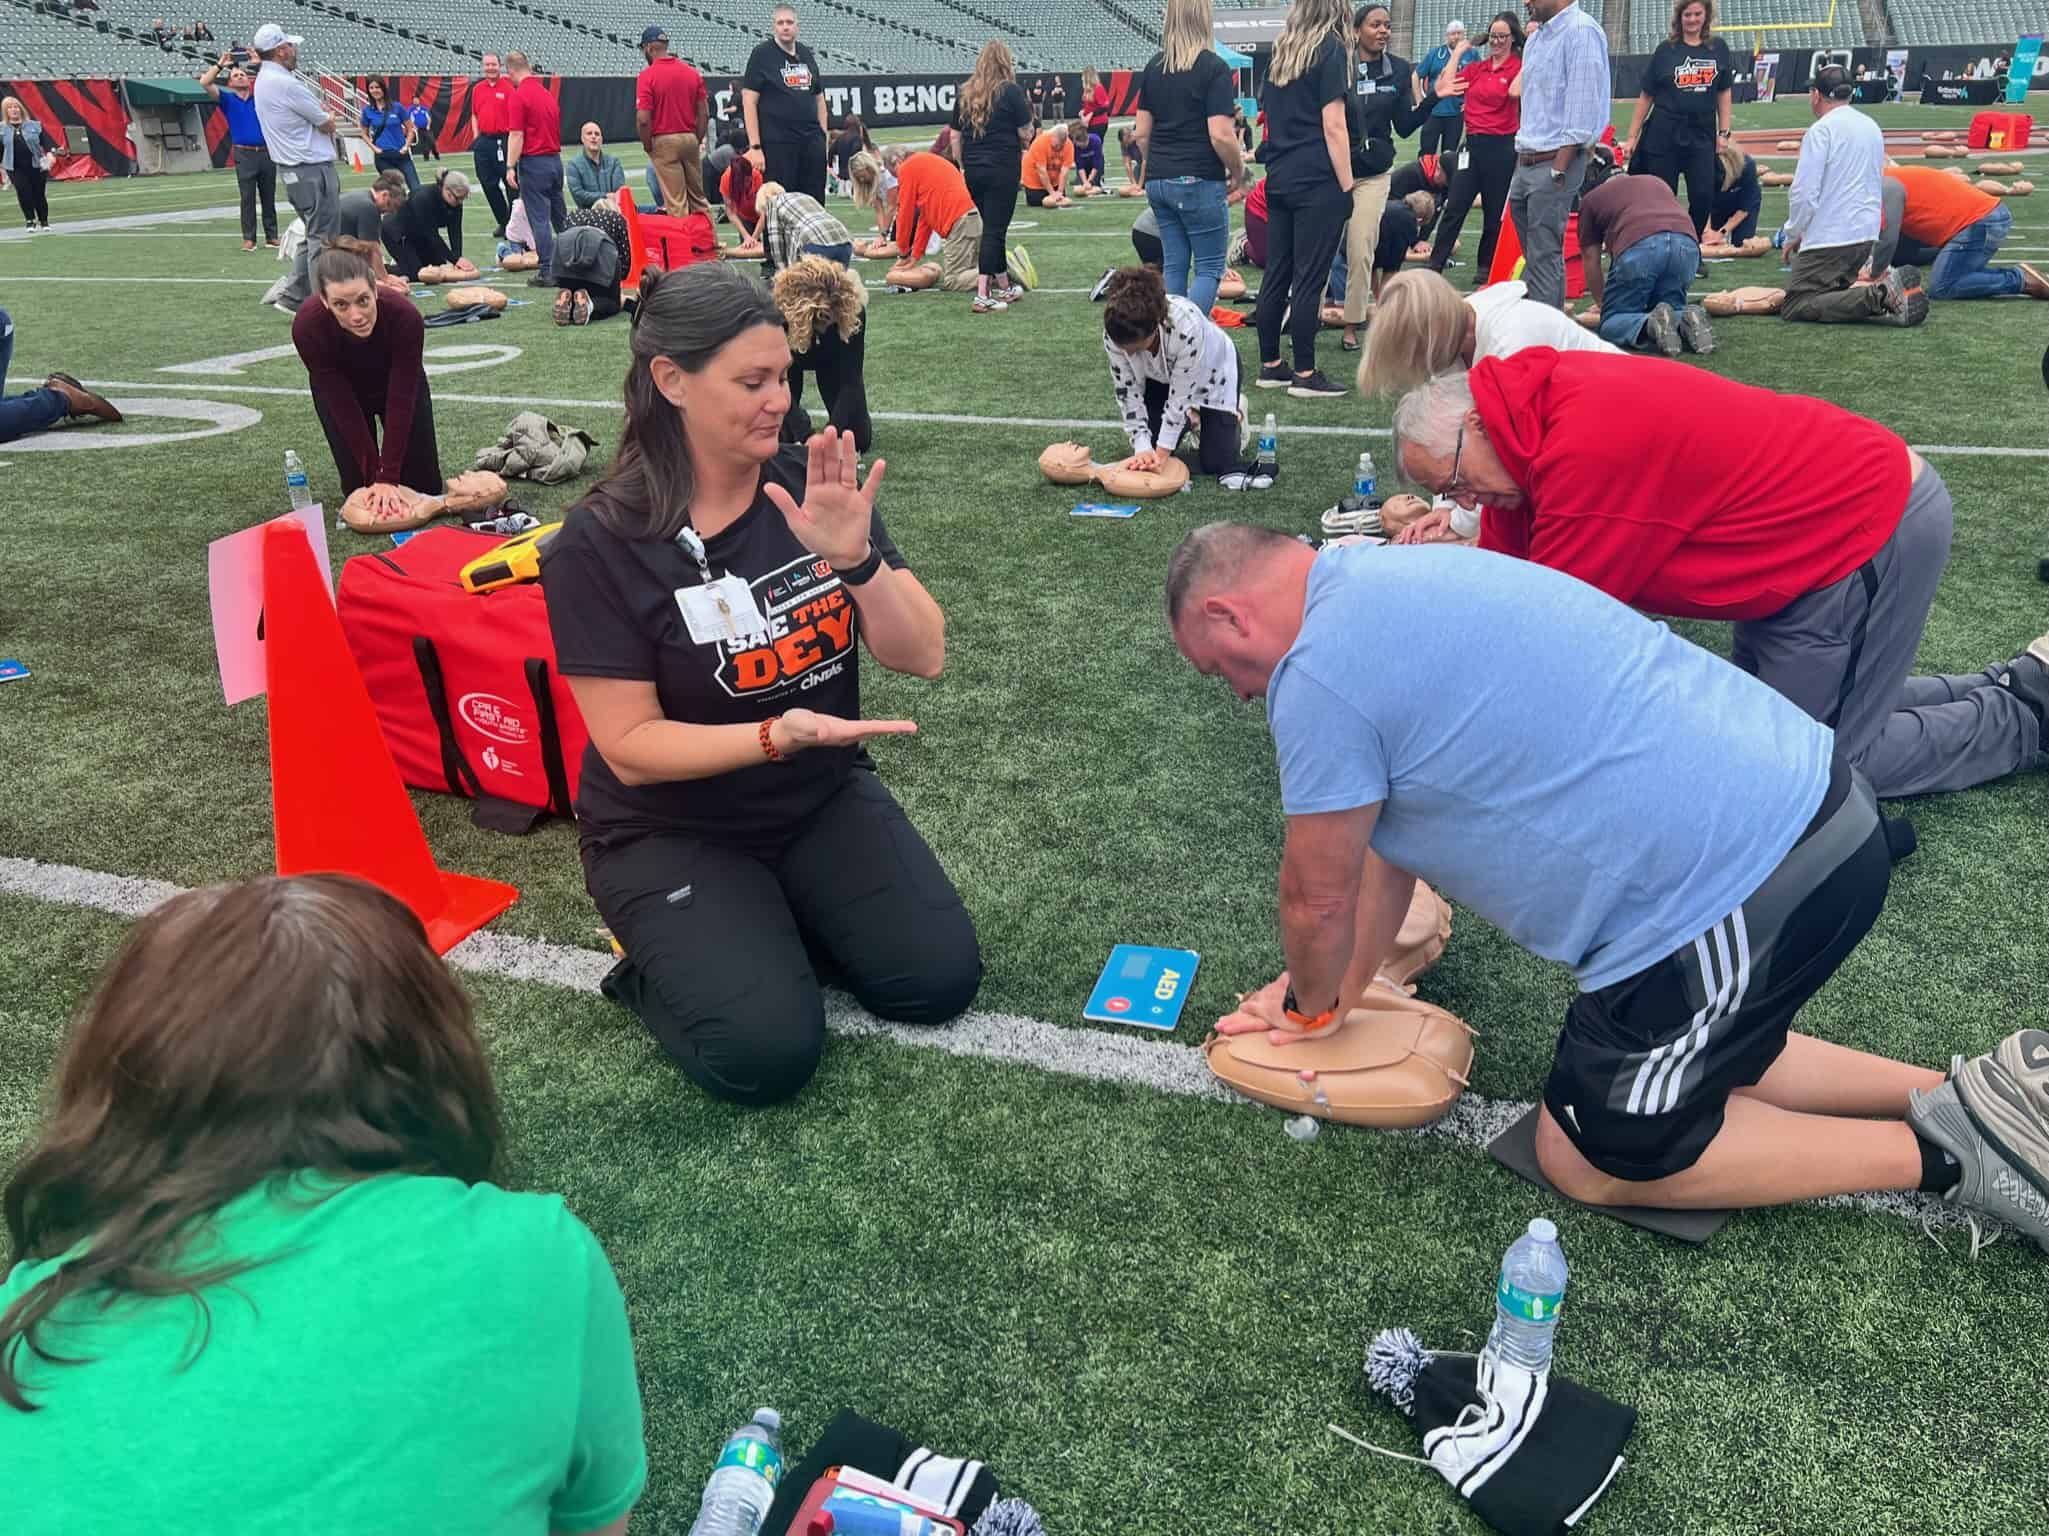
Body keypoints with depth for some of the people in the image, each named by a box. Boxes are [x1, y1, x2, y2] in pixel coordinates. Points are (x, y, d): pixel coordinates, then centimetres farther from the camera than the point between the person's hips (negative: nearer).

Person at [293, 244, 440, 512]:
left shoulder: (405, 316, -39)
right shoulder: (307, 326, -36)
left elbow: (400, 401, -32)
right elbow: (344, 407, -28)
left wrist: (388, 478, -33)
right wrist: (376, 476, -27)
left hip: (397, 382, 0)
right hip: (340, 389, 0)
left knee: (426, 486, 1)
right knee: (359, 488, -5)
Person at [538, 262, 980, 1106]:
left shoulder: (814, 488, -8)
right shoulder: (599, 544, -18)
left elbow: (924, 657, -11)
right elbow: (630, 746, -18)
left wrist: (853, 557, -29)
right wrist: (778, 735, -33)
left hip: (824, 797, 4)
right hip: (671, 829, -4)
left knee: (939, 979, -11)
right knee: (767, 1051, -20)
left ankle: (781, 915, 15)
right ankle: (656, 951, 11)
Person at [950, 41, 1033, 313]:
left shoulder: (965, 93, 10)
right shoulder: (1011, 91, -6)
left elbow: (955, 137, 12)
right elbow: (1026, 133, -5)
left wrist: (963, 166, 20)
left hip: (973, 170, 5)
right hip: (1003, 170, -5)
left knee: (992, 228, 16)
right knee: (994, 230, -4)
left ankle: (1004, 287, 26)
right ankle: (982, 296, -10)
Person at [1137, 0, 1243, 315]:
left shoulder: (1153, 66, 8)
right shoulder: (1214, 68, -10)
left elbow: (1142, 132, 11)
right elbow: (1220, 135, -15)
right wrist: (1238, 170, 0)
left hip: (1158, 181, 6)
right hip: (1199, 182, -6)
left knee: (1174, 264, 11)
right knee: (1209, 267, 1)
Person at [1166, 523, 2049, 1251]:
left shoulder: (1322, 669, -16)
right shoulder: (1386, 586, 15)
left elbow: (1317, 897, -3)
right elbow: (1388, 848, 21)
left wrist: (1310, 1006, 17)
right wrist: (1335, 994, 26)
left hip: (1742, 884, -10)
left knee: (1591, 1157, 10)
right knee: (1704, 1058, 30)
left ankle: (1940, 1154, 9)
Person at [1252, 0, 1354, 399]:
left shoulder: (1280, 53, 13)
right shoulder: (1331, 50, -7)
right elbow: (1333, 126, -11)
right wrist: (1346, 186, -9)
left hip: (1279, 180, 7)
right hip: (1317, 182, -7)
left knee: (1276, 275, 10)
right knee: (1309, 280, -4)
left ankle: (1270, 365, 16)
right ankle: (1305, 374, 0)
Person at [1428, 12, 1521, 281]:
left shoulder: (1519, 67, -1)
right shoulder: (1475, 67, 11)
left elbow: (1514, 91, -22)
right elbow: (1445, 86, 0)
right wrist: (1458, 53, 5)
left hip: (1502, 146, -3)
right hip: (1473, 144, 4)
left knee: (1494, 213, 6)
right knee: (1454, 207, -1)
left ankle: (1485, 267, 17)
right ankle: (1435, 265, 1)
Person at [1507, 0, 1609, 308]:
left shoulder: (1581, 31, -9)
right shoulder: (1535, 39, 18)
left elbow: (1582, 106, -16)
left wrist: (1559, 168, -19)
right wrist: (1522, 160, 16)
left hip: (1555, 163, -9)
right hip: (1525, 164, 9)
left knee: (1543, 258, -11)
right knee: (1534, 256, 12)